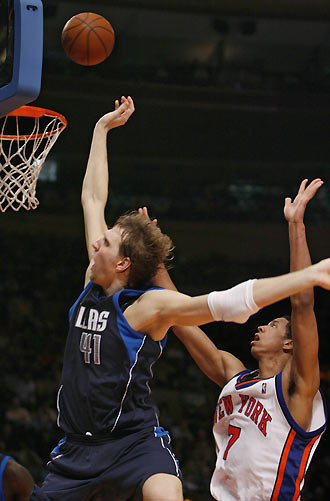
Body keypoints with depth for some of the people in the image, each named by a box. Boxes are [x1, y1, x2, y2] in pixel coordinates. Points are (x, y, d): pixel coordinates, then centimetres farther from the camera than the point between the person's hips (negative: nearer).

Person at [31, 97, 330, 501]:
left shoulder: (151, 306, -12)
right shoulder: (94, 283, 5)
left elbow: (231, 302, -21)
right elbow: (92, 199, 13)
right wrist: (102, 130, 17)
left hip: (134, 441, -7)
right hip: (79, 444, 7)